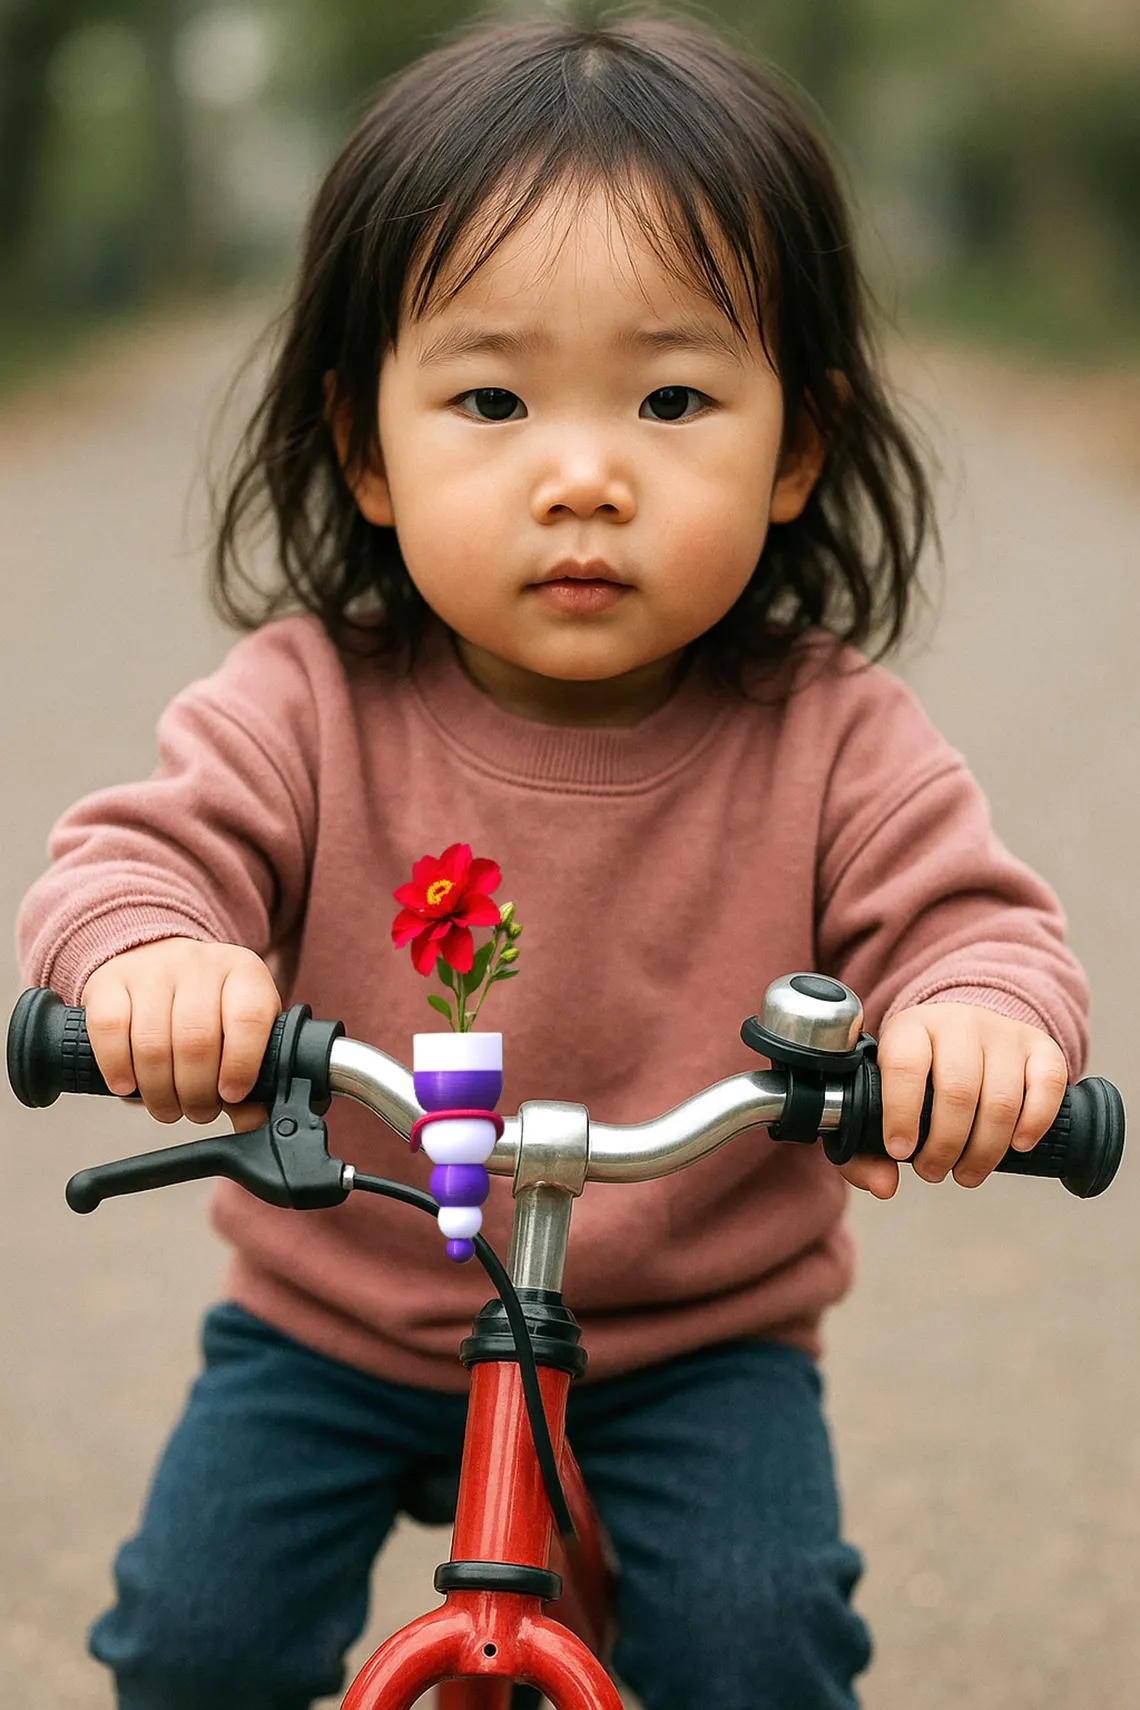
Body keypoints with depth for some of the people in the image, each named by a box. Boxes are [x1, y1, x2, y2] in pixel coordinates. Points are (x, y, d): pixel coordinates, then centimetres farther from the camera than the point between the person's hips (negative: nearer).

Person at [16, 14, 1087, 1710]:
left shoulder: (828, 740, -14)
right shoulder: (307, 707, -14)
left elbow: (969, 919, -17)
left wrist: (982, 1013, -44)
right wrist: (151, 953, -47)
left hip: (694, 1345, -1)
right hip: (335, 1319, 1)